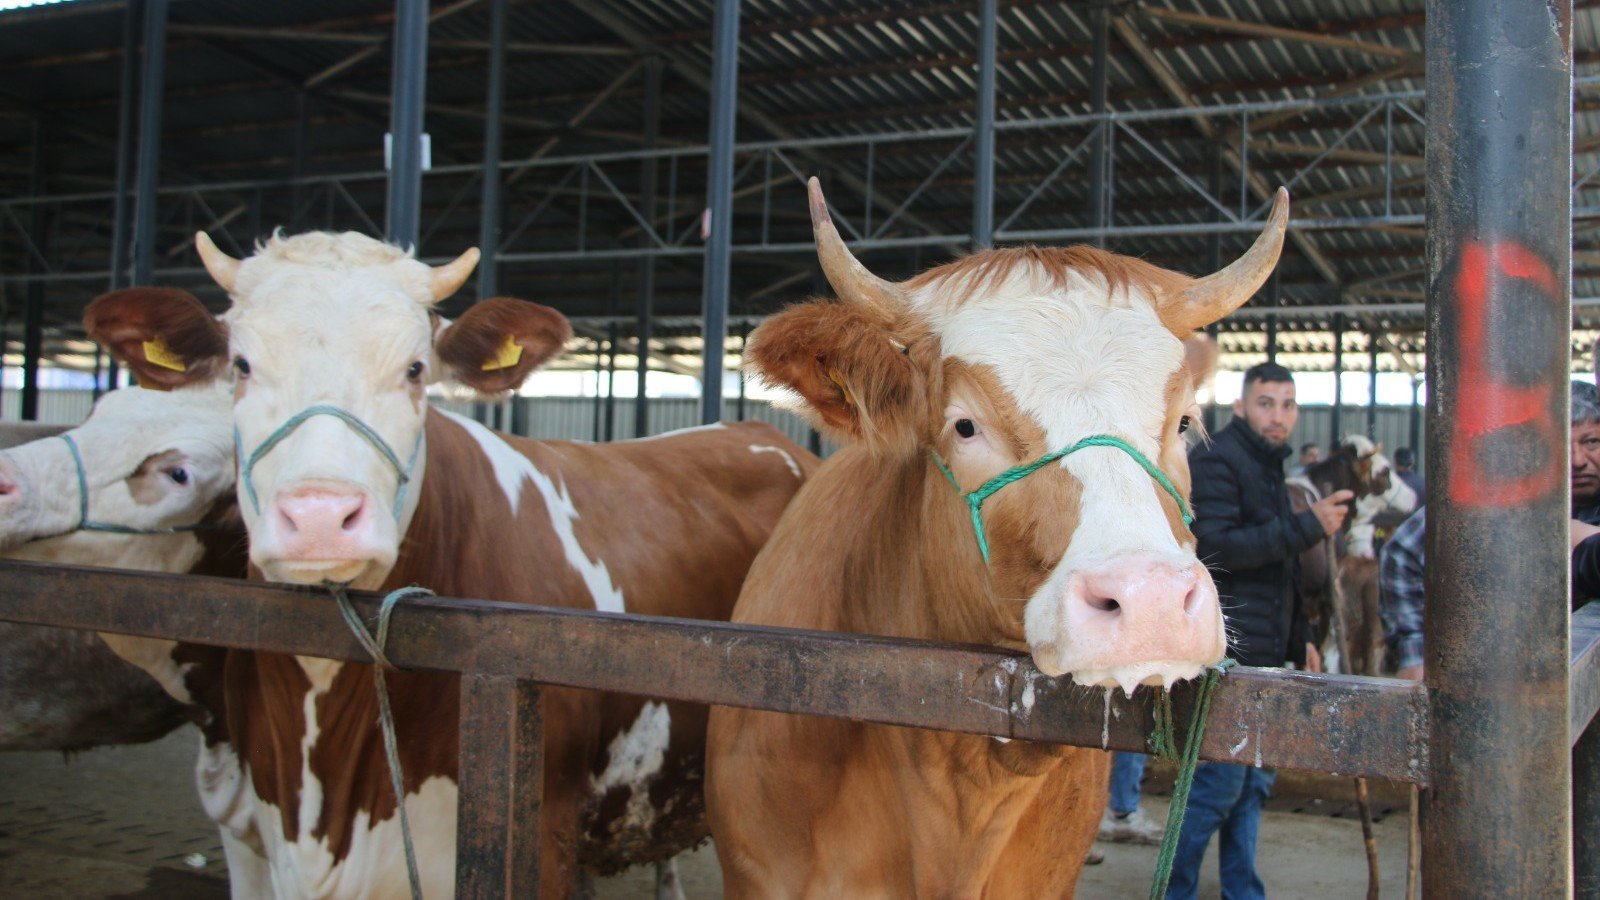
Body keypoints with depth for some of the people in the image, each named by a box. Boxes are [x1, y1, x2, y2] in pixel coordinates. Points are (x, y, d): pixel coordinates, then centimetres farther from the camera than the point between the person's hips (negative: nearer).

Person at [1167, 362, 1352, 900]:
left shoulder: (1270, 466, 19)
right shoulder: (1215, 461, -11)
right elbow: (1214, 546, -24)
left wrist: (1299, 637, 21)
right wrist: (1308, 526, -23)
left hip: (1264, 653, 9)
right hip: (1225, 653, -9)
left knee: (1254, 780, 14)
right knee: (1220, 780, -7)